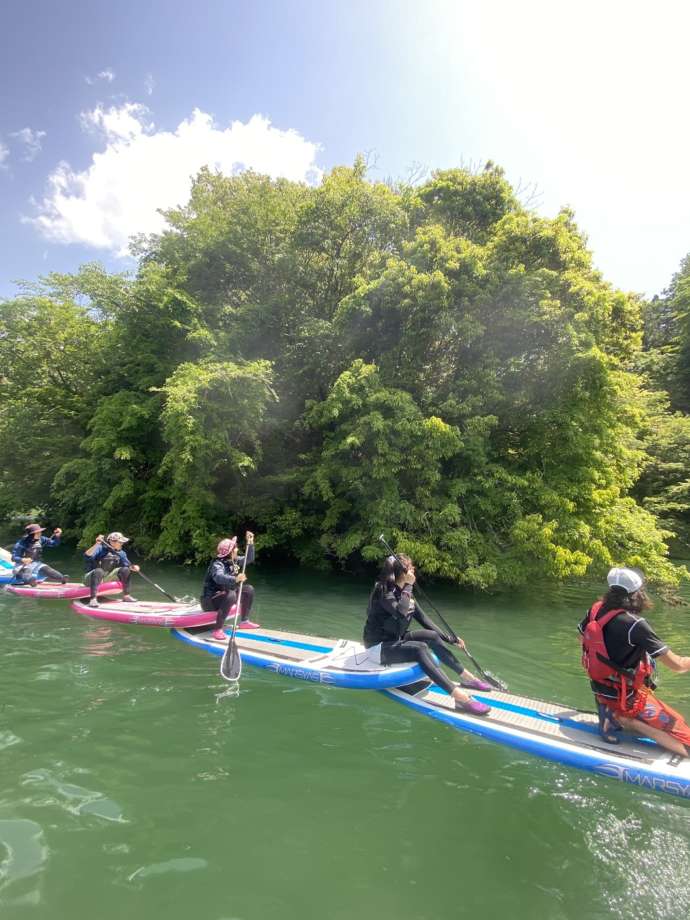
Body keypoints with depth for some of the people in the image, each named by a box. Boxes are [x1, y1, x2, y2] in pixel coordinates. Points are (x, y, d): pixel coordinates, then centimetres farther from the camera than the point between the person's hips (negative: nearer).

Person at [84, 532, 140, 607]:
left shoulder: (121, 553, 3)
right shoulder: (100, 548, -16)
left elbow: (127, 564, 0)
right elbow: (87, 556, -32)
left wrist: (133, 567, -22)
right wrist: (97, 544, -42)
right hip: (92, 578, -6)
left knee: (125, 570, -12)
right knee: (99, 571, -38)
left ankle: (126, 595, -4)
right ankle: (93, 599, -41)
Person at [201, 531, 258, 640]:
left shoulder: (234, 561, 1)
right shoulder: (217, 564, -24)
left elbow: (249, 559, 12)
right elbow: (219, 577, -46)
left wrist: (250, 543, 0)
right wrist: (235, 579, -63)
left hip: (224, 596, 9)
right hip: (210, 600, -9)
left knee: (249, 589, 3)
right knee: (231, 595, -36)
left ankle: (244, 621, 11)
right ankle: (217, 630, -30)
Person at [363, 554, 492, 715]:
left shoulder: (404, 592, 5)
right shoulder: (383, 591, -18)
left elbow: (423, 619, 7)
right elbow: (401, 612, -36)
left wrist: (449, 639, 4)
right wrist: (408, 586, -25)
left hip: (396, 639, 8)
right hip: (379, 647, -8)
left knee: (432, 637, -8)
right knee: (420, 648, -28)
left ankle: (466, 677, -1)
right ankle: (459, 697, -36)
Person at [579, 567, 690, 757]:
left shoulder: (596, 609, -7)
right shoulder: (635, 624, -28)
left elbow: (582, 637, 12)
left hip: (600, 689, 7)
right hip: (626, 697, -7)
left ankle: (613, 715, 11)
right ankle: (624, 719, -6)